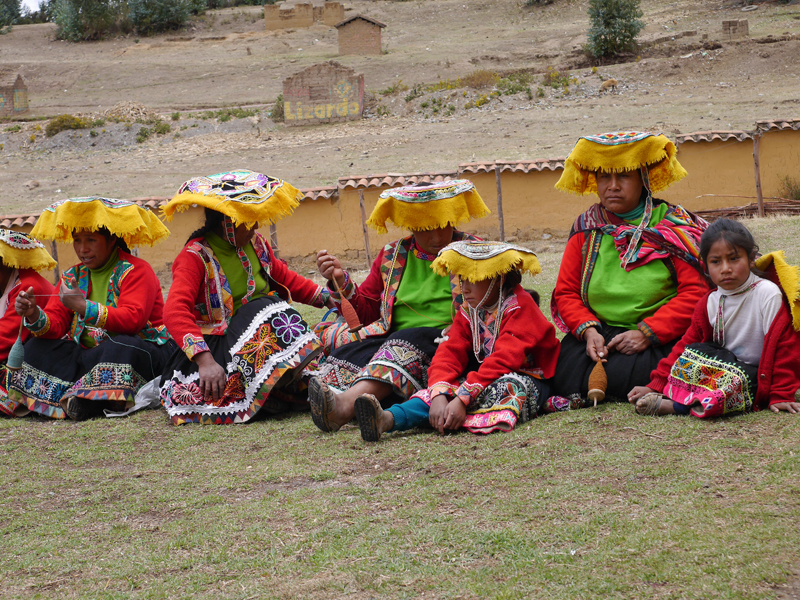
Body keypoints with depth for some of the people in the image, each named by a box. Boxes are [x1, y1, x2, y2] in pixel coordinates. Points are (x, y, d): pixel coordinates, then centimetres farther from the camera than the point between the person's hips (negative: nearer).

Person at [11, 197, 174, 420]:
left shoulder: (136, 270, -8)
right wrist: (34, 316, -21)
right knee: (36, 348, -11)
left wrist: (83, 307, -30)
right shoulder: (73, 276, 12)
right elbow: (55, 325, 2)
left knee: (121, 347, -38)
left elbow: (131, 320, -23)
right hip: (89, 355, 7)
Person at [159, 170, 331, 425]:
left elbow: (287, 279, 26)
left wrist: (330, 298, 13)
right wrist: (205, 360, -40)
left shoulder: (255, 244, 9)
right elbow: (175, 312, -26)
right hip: (215, 345, -8)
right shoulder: (195, 257, -13)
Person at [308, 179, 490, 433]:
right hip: (394, 338, 5)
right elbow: (367, 311, 20)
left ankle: (347, 402, -58)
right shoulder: (392, 256, 18)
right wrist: (341, 282, 2)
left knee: (406, 344, -36)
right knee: (350, 352, -24)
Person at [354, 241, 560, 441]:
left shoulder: (520, 306, -14)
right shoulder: (468, 311, 7)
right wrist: (439, 395, -28)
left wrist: (463, 399, -35)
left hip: (527, 379, -2)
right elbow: (449, 353, -6)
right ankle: (388, 419, -44)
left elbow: (503, 359, -26)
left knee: (508, 386, -37)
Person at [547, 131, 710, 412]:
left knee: (621, 376, -31)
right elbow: (566, 292, 12)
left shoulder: (672, 226, 0)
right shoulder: (586, 229, 11)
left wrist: (647, 332, -18)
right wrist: (588, 330, -9)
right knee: (566, 377, -26)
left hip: (661, 336, -3)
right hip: (599, 331, 3)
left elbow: (695, 291, -8)